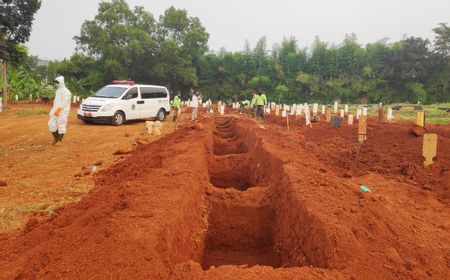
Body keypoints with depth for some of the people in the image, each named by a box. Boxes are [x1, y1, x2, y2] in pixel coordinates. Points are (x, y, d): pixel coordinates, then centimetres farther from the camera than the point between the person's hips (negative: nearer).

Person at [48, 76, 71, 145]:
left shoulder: (65, 91, -12)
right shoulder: (58, 90, 17)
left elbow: (64, 102, -19)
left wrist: (58, 110, -23)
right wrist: (54, 110, 18)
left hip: (62, 111, -8)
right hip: (55, 111, 9)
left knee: (61, 126, -2)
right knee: (51, 124, 5)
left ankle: (60, 140, 7)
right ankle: (55, 138, 18)